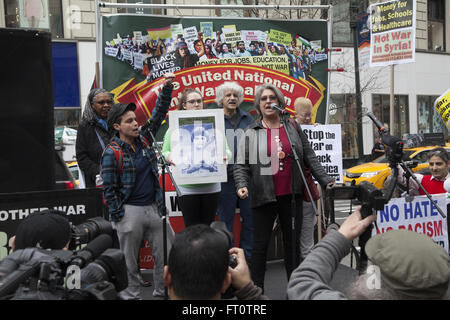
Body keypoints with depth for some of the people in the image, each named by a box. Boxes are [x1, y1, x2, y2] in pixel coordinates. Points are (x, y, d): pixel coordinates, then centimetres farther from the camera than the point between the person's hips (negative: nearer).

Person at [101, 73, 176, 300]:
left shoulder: (144, 137, 6)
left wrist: (167, 87, -6)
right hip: (130, 211, -6)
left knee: (168, 253, 8)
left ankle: (164, 291, 23)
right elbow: (109, 189, -9)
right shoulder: (112, 153, -10)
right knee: (129, 261, 6)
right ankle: (131, 294, 21)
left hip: (154, 207, 6)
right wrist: (119, 217, -10)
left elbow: (159, 112, 7)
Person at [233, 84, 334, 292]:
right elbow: (241, 164, -3)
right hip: (264, 197, -2)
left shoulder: (292, 128, 8)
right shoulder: (251, 132, 2)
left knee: (292, 243, 11)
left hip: (291, 196, 2)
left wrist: (326, 180, 4)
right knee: (260, 245, 3)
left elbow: (310, 158, 10)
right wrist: (242, 185, -19)